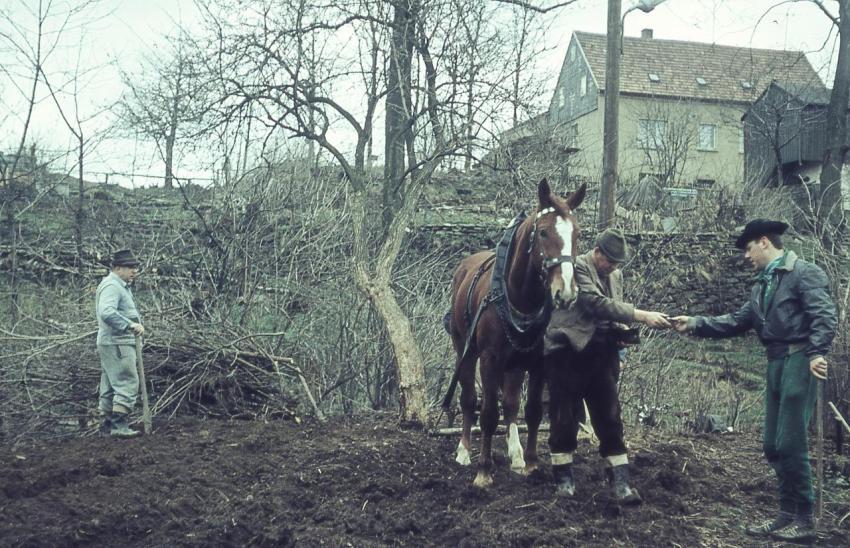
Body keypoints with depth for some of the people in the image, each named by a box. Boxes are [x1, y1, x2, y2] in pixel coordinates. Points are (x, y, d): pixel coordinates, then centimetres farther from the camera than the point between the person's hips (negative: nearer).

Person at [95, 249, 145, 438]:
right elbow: (107, 312, -30)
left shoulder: (122, 286, 19)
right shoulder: (111, 286, -15)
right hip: (117, 344, -11)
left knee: (111, 384, 13)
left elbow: (127, 311, 24)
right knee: (127, 383, -12)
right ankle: (119, 425, -14)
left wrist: (137, 323, 6)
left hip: (111, 344, 11)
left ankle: (107, 423, 19)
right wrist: (130, 325, -31)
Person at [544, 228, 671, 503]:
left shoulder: (616, 274, 12)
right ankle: (563, 477, 17)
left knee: (610, 418, 2)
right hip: (567, 353, -6)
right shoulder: (578, 267, -10)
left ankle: (621, 483, 4)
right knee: (564, 418, 3)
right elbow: (599, 304, -22)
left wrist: (621, 331, 2)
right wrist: (642, 316, -26)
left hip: (600, 355, 6)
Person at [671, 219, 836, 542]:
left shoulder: (804, 273, -6)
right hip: (775, 363, 9)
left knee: (790, 443, -9)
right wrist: (694, 324, 10)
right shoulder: (762, 285, 20)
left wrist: (817, 353, -28)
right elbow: (737, 322, 18)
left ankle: (803, 521, 1)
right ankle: (788, 515, 19)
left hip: (799, 361, -9)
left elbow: (824, 315, -16)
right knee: (774, 445, 10)